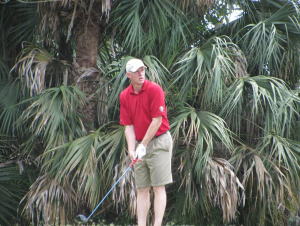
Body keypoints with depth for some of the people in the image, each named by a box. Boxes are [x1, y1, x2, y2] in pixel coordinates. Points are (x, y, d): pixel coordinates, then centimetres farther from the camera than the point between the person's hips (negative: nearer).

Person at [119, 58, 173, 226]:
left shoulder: (154, 90, -11)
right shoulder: (124, 96, 4)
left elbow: (157, 121, -14)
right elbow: (129, 126, 3)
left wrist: (143, 145, -14)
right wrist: (132, 149, -11)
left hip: (159, 141, -5)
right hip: (140, 145, 6)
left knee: (158, 187, -7)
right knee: (142, 189, 4)